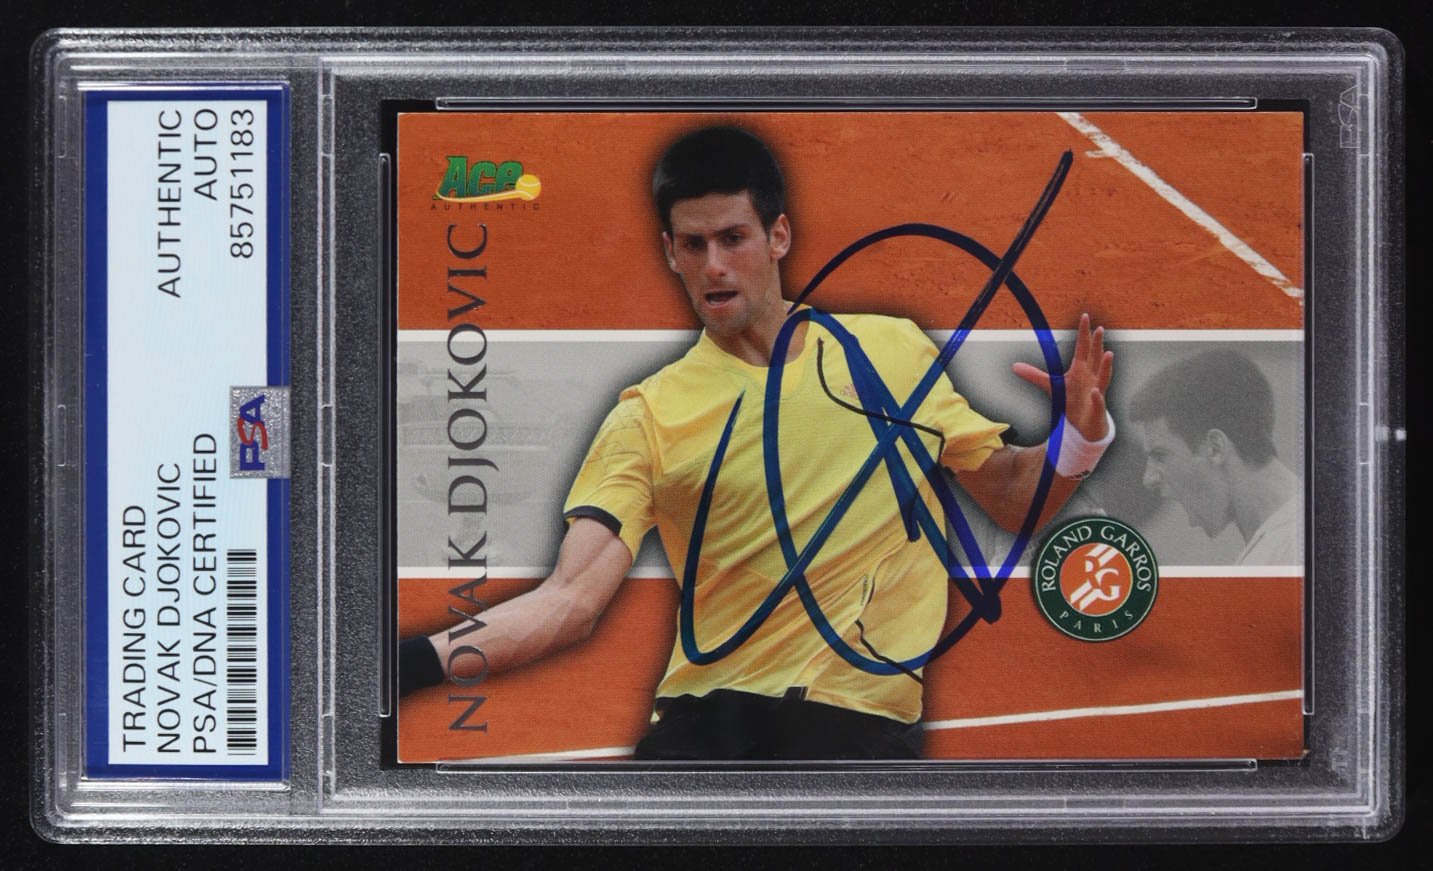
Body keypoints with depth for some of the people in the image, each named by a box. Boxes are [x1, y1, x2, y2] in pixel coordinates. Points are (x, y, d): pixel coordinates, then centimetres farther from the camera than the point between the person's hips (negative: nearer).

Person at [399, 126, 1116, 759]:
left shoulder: (896, 350, 9)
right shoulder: (650, 418, 3)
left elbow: (1012, 498, 18)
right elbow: (571, 601, -8)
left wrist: (1079, 435, -4)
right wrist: (422, 658, -24)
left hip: (865, 715, 2)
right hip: (708, 714, -1)